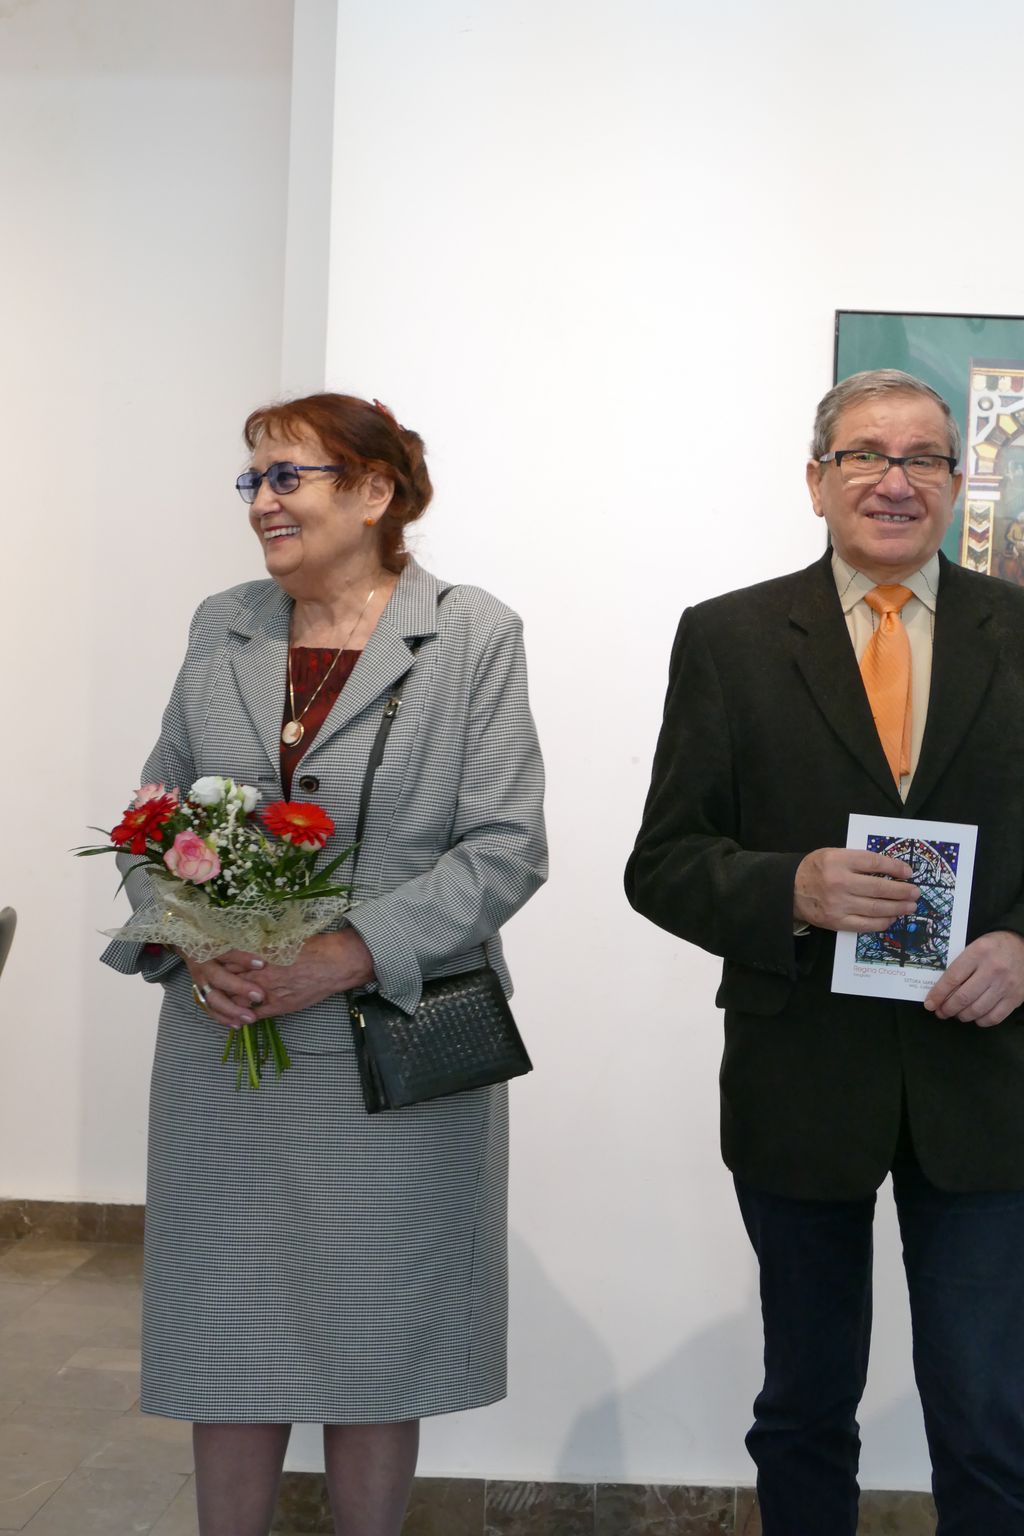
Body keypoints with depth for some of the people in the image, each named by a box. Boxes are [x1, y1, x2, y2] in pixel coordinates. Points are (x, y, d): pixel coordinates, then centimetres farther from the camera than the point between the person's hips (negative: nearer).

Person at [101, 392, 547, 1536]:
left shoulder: (472, 636, -3)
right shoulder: (221, 629, 10)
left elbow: (505, 848, -9)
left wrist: (348, 955, -18)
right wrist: (189, 947, -8)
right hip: (224, 1045, 4)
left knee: (375, 1346, 10)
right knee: (227, 1341, 11)